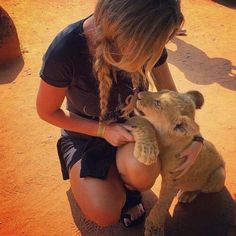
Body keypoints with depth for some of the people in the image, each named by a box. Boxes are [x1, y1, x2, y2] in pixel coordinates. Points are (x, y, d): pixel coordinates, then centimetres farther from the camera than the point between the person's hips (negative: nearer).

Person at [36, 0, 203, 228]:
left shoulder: (146, 39, -21)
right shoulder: (64, 52, -32)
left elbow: (171, 95, -5)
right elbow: (47, 111, -14)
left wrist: (194, 137, -20)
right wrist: (103, 130, -21)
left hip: (129, 124, 2)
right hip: (86, 132, -1)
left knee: (141, 169, -33)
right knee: (105, 214, -20)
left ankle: (129, 189, 5)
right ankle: (112, 183, 16)